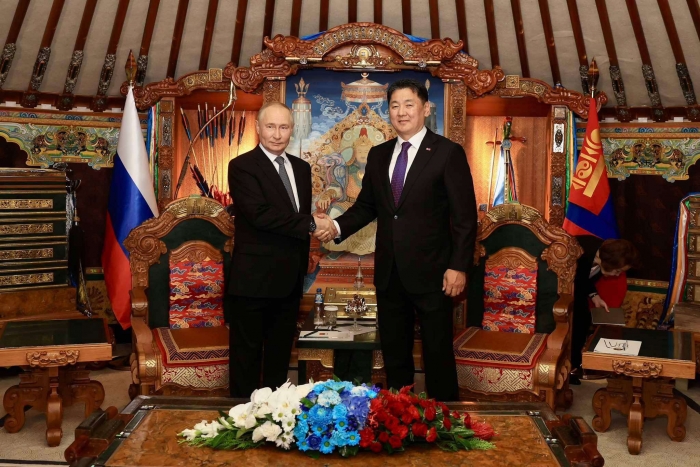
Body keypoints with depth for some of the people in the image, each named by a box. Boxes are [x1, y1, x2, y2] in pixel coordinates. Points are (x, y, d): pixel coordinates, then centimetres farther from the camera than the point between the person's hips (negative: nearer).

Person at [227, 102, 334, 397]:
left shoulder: (302, 168, 12)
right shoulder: (242, 166, -10)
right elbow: (260, 214, -22)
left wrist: (303, 265, 13)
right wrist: (311, 224, -19)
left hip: (290, 278, 7)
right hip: (255, 278, -6)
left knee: (280, 353, 17)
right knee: (247, 354, 5)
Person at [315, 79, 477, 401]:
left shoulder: (448, 153, -6)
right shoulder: (378, 155, 10)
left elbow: (464, 216, -9)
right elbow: (365, 206, 12)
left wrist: (459, 266, -14)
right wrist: (338, 226, -7)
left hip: (430, 272, -5)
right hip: (389, 273, 5)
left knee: (438, 353, 5)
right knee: (394, 352, 15)